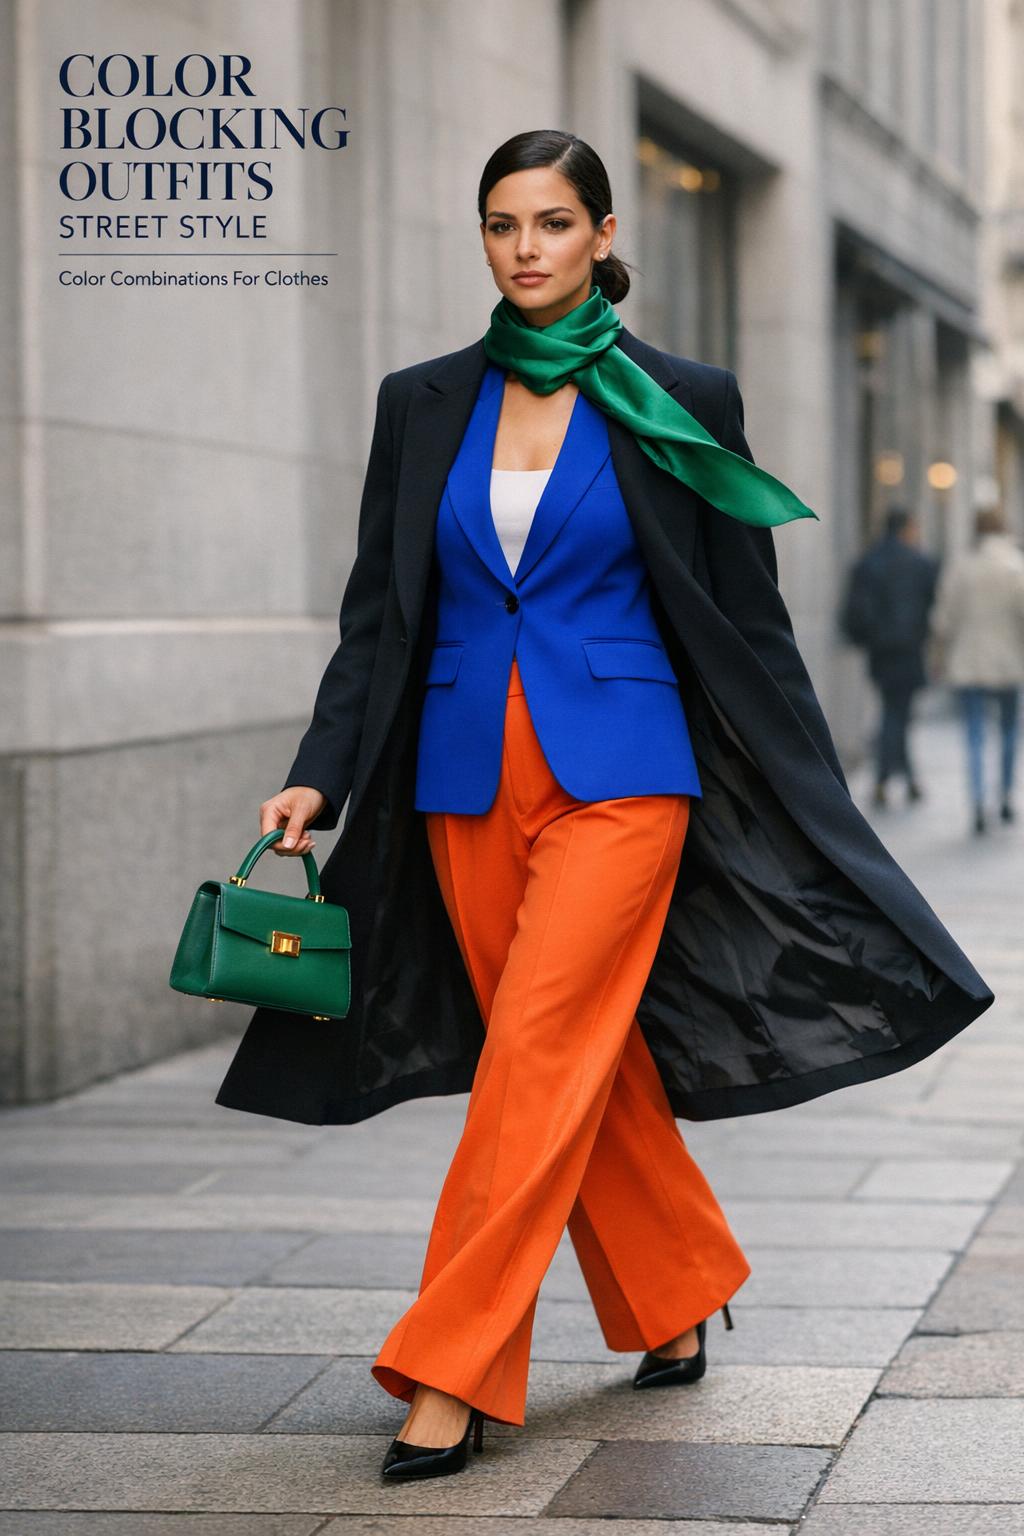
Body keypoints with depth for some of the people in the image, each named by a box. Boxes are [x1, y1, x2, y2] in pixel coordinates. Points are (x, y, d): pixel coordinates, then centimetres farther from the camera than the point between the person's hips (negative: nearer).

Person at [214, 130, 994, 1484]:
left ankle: (449, 1373, -10)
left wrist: (813, 809, 4)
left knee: (538, 1055, -13)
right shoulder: (423, 405, 8)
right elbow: (380, 615, 9)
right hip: (467, 777, 4)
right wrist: (320, 773, -2)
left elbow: (748, 622, 4)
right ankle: (679, 1297, 31)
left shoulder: (681, 403, 0)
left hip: (619, 772, -4)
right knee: (589, 1062, 11)